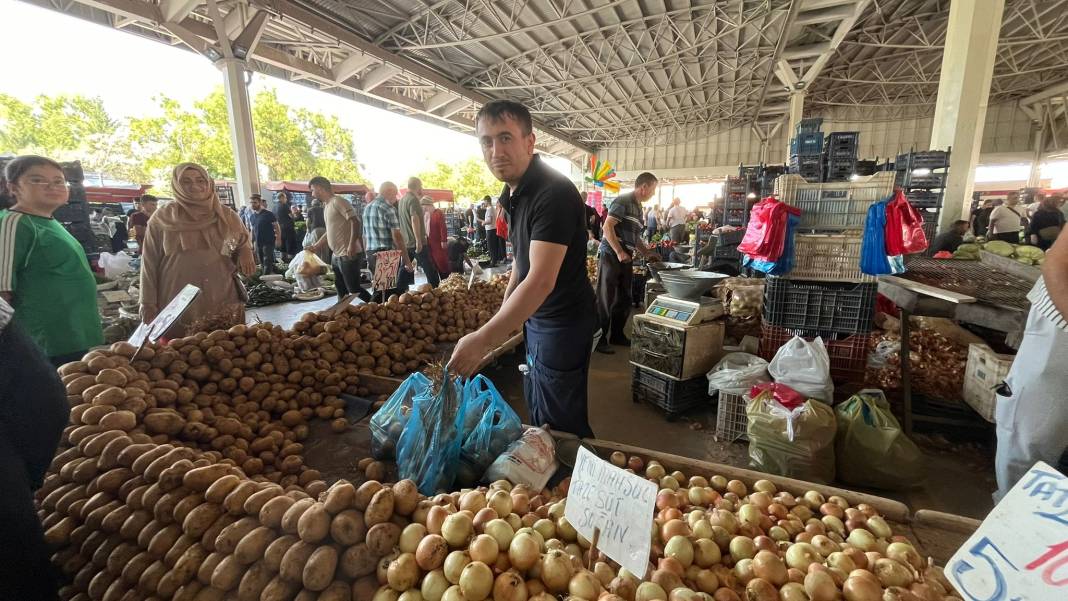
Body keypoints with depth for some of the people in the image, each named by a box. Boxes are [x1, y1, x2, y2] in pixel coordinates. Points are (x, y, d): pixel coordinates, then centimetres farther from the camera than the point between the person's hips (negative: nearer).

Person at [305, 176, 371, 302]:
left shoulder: (337, 202, -11)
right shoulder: (327, 206, 18)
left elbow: (355, 221, -20)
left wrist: (352, 244, -29)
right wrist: (315, 247, 25)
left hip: (349, 255, -10)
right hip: (337, 256, 10)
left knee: (354, 289, -7)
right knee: (341, 292, 15)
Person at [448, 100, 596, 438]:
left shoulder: (554, 194, -25)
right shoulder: (514, 192, 5)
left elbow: (542, 279, -33)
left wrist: (484, 339, -37)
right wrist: (506, 310, 16)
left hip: (562, 322, -9)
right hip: (534, 316, 9)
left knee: (560, 425, 6)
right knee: (537, 410, 24)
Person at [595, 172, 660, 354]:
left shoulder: (638, 207, 19)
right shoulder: (623, 201, -9)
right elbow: (607, 227, -17)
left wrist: (648, 253, 21)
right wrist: (619, 252, -21)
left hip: (626, 259, 9)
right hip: (611, 256, -9)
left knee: (624, 299, 13)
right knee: (605, 300, -3)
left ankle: (617, 335, 26)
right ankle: (599, 339, 5)